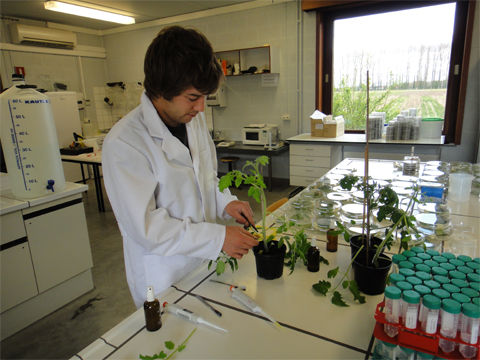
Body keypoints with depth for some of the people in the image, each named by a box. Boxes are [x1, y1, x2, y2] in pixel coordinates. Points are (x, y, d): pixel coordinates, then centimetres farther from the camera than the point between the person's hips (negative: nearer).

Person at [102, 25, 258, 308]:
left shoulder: (195, 119, -1)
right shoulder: (123, 143, -25)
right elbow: (144, 226, -24)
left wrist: (225, 201, -7)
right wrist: (218, 237, -24)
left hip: (204, 261, 7)